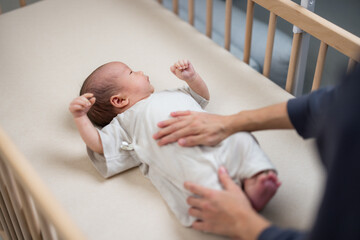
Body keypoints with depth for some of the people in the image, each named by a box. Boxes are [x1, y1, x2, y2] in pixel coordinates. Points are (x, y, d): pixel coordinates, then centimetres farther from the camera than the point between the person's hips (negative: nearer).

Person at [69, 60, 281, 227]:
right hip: (178, 152, -5)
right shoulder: (124, 121, 23)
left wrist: (191, 77, 32)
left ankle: (254, 182, -37)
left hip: (215, 138, 5)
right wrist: (80, 118, -2)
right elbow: (100, 145, 9)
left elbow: (203, 97, 50)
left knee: (242, 139, -19)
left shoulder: (170, 95, 42)